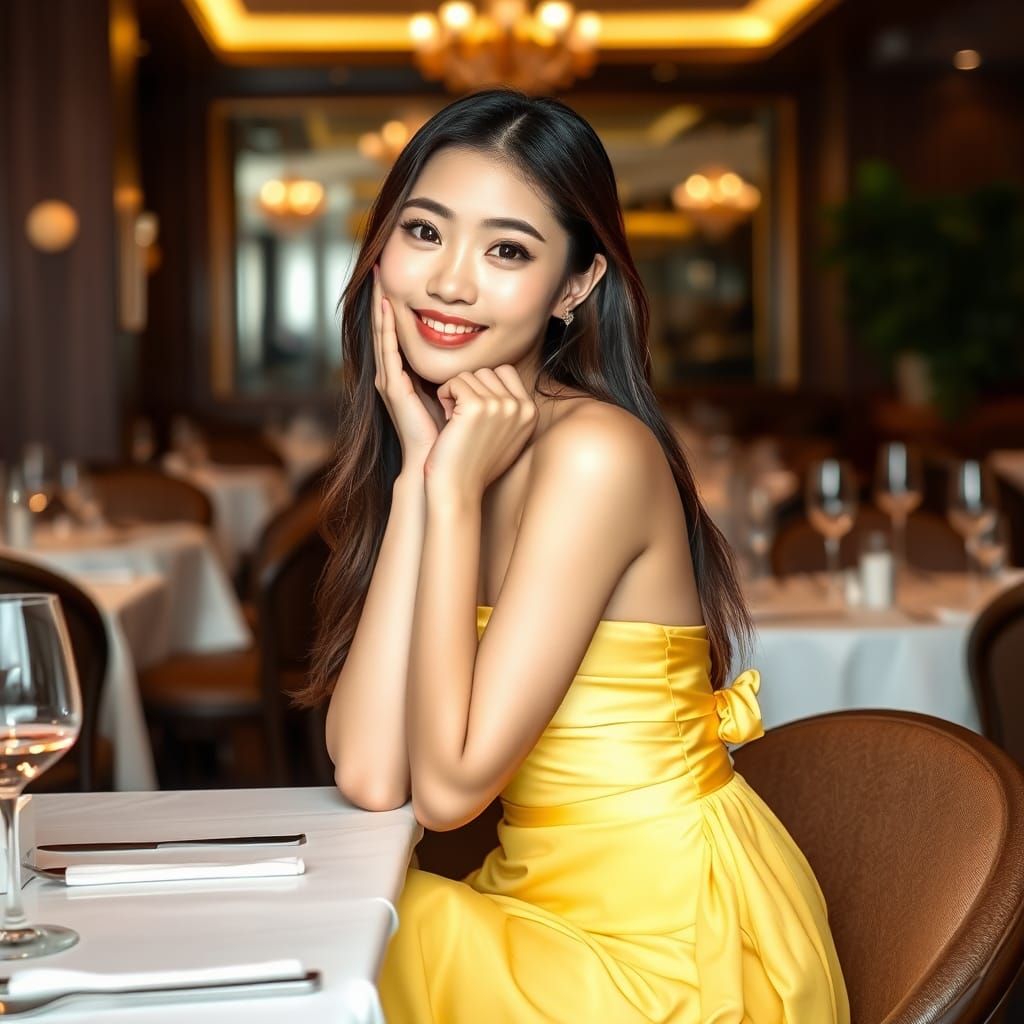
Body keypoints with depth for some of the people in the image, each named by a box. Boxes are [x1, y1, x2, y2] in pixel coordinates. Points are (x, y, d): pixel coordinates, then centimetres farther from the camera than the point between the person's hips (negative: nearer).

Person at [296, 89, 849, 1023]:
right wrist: (417, 476, -11)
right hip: (558, 906, 6)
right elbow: (370, 775, -9)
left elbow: (450, 783, -20)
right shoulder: (433, 446, 4)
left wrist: (455, 491, -18)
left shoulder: (596, 453, -19)